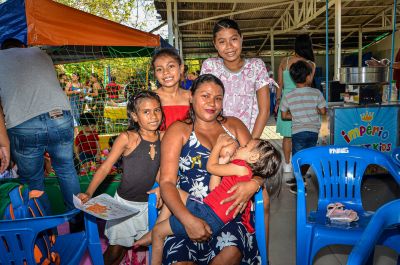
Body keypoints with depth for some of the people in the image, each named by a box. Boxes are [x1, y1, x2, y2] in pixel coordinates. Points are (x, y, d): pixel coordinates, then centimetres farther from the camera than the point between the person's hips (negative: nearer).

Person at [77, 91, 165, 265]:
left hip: (148, 203, 4)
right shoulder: (127, 138, -17)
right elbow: (106, 167, -14)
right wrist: (89, 193, -22)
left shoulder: (163, 137, -5)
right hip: (125, 203, -3)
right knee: (116, 247, 9)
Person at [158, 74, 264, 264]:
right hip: (187, 211, -2)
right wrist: (188, 220, -20)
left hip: (230, 211, 2)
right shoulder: (179, 130, 5)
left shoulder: (233, 125, 15)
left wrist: (253, 184, -15)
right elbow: (167, 182, -4)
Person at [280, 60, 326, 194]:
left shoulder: (288, 96, -5)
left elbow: (284, 115, 2)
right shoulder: (316, 93, -5)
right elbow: (323, 111, 1)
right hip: (313, 130, 2)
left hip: (298, 131, -2)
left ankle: (299, 186, 10)